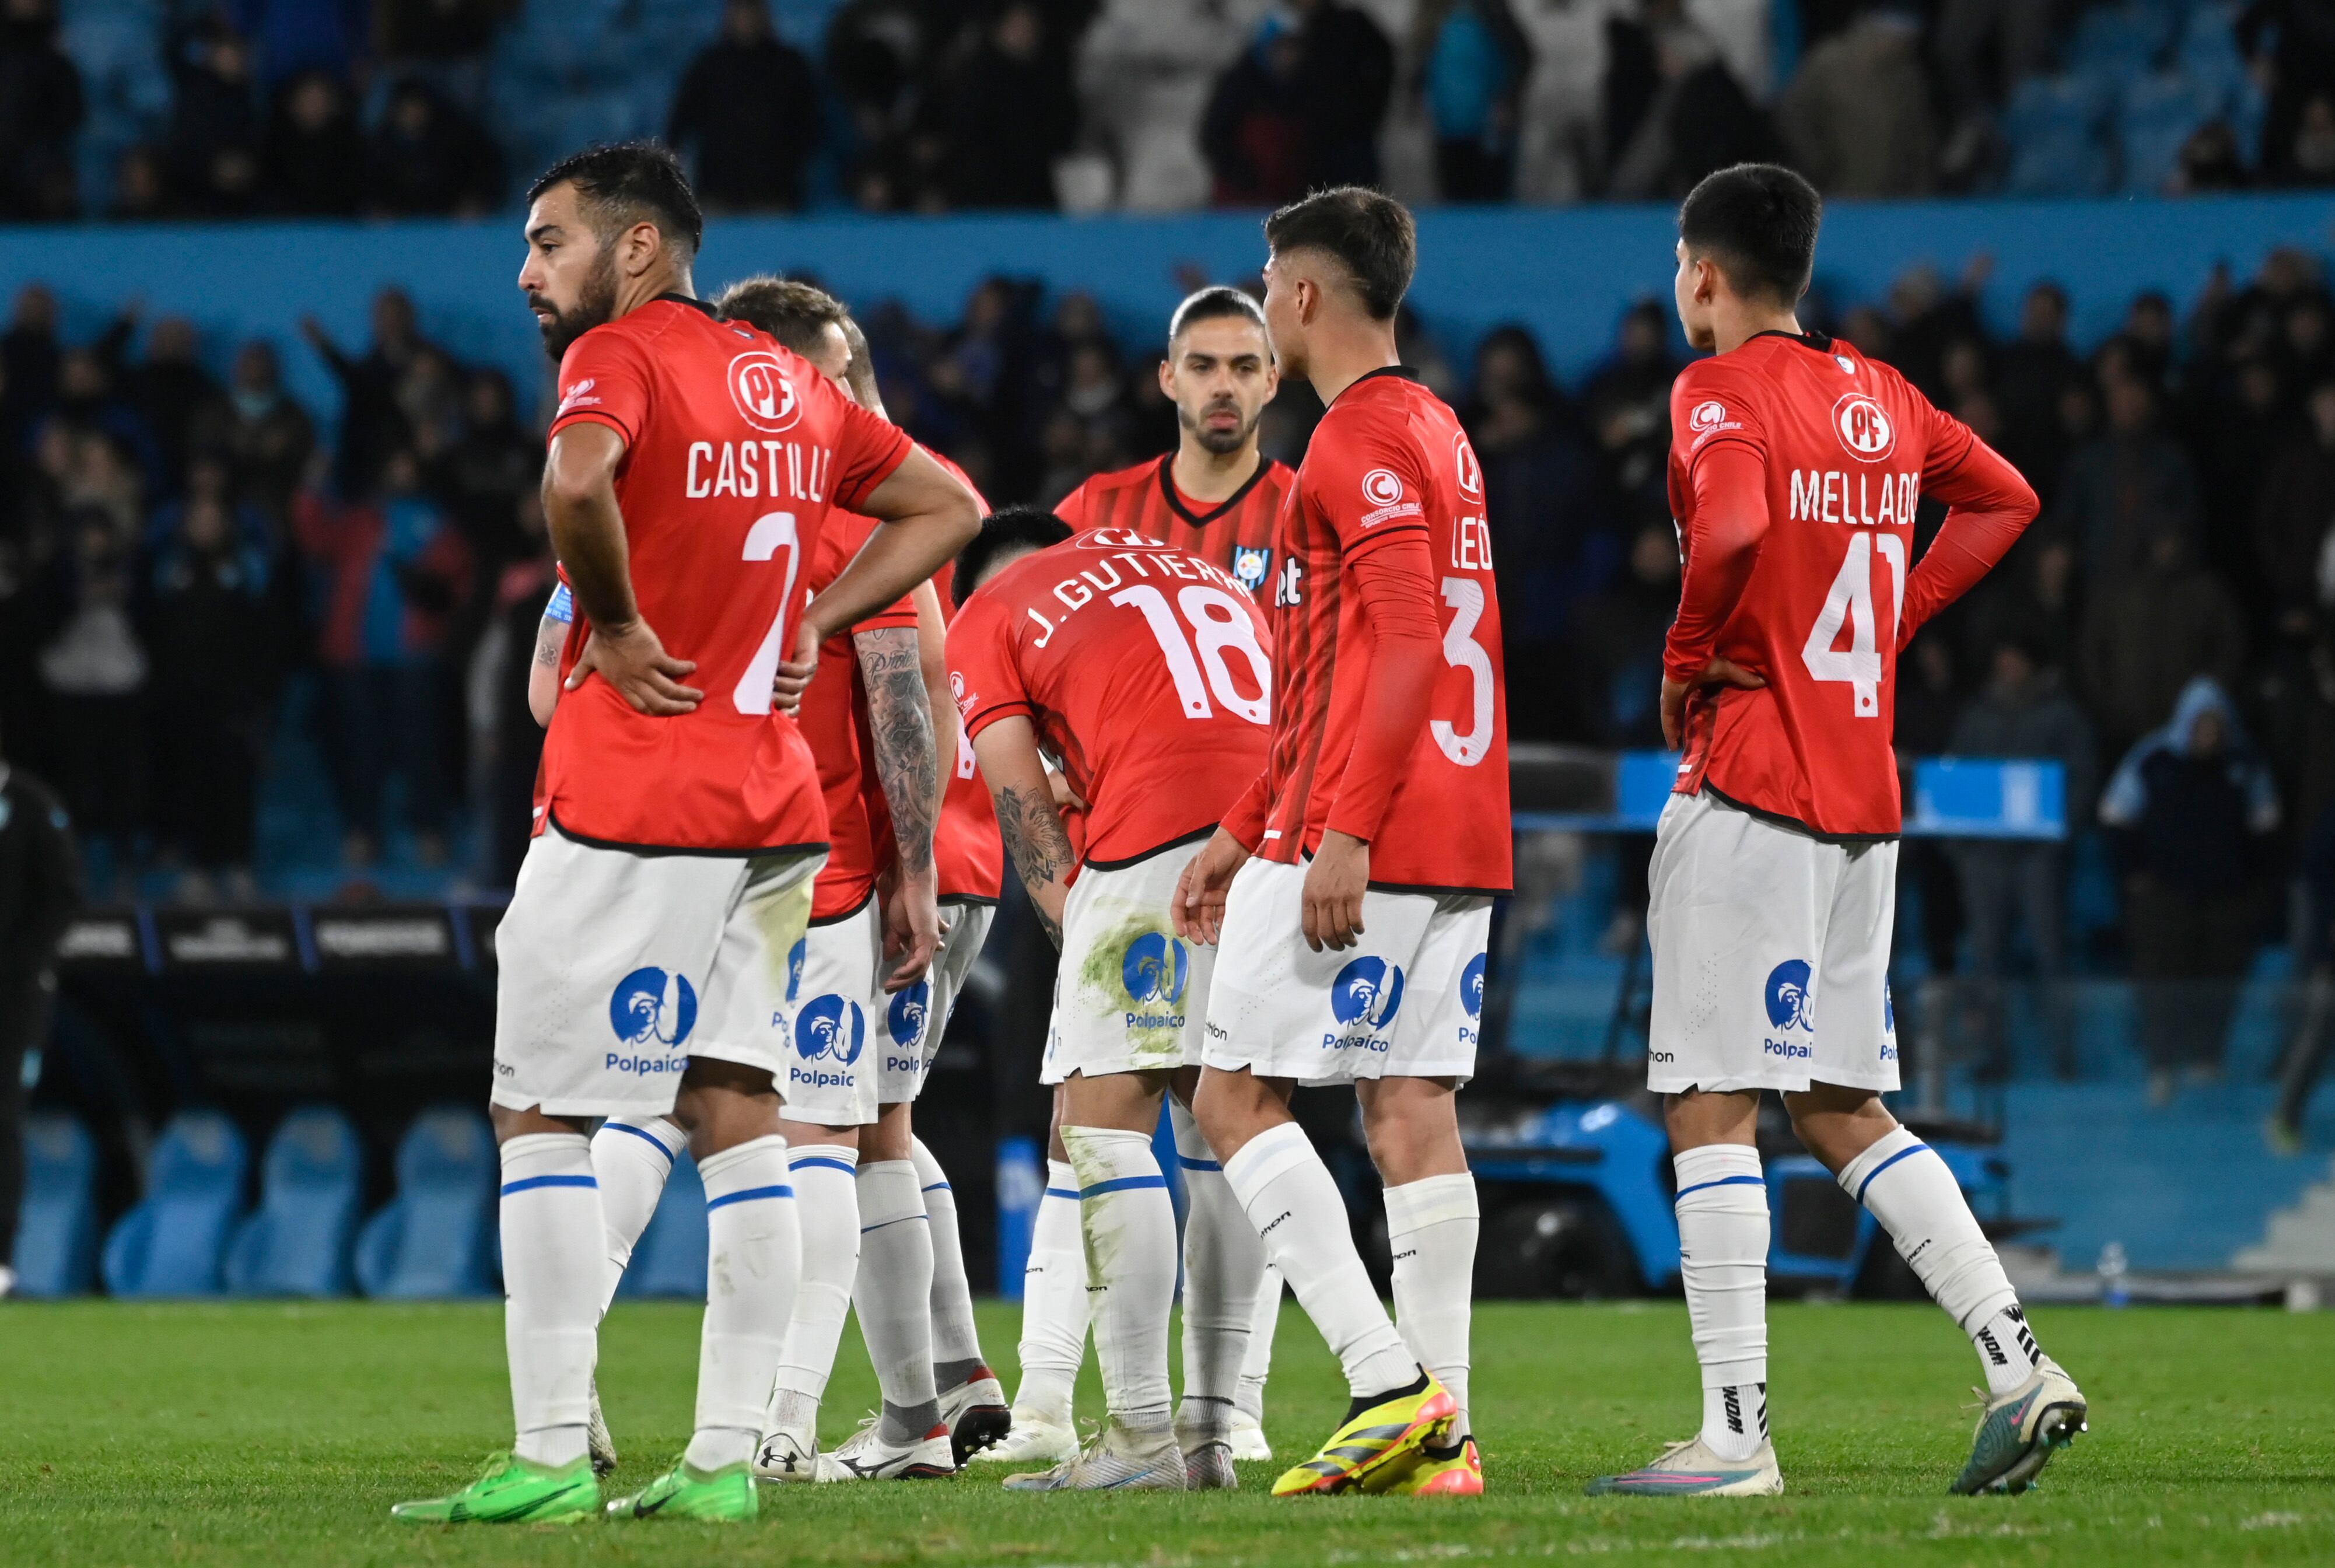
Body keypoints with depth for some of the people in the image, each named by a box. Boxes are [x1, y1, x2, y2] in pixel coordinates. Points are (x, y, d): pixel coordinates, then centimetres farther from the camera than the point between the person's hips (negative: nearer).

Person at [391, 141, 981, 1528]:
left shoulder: (620, 355, -8)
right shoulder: (787, 382, 15)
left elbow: (578, 480, -30)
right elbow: (948, 507, 23)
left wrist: (613, 626, -15)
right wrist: (810, 625, 14)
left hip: (628, 802, -8)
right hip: (770, 801, 8)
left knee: (541, 1118, -2)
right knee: (734, 1116, 7)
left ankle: (553, 1455, -6)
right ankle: (727, 1455, 5)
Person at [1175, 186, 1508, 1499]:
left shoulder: (1362, 441, -10)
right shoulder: (1435, 432, 21)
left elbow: (1408, 648, -20)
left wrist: (1342, 834, -23)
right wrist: (1245, 832, 29)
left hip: (1367, 838, -9)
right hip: (1462, 836, 9)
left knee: (1237, 1095, -4)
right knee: (1412, 1108, 6)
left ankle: (1391, 1385, -14)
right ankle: (1442, 1434, 1)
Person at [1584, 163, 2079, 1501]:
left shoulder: (1722, 394, -10)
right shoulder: (1879, 396, 13)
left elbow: (1732, 528, -29)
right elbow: (2006, 498, 25)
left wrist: (1687, 665, -13)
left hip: (1750, 788, -8)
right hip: (1865, 798, 8)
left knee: (1712, 1108, -5)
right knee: (1843, 1110, 14)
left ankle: (1737, 1431, -9)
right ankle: (2016, 1363, 4)